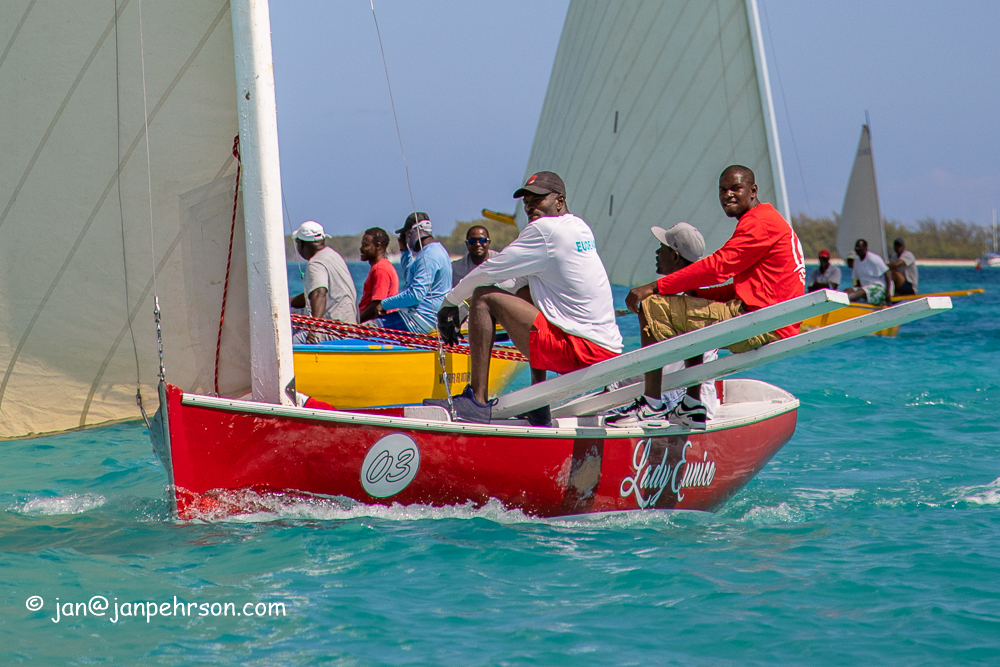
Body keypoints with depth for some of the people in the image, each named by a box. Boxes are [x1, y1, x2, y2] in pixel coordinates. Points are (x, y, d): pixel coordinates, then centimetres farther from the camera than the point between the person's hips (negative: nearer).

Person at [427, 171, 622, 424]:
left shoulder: (545, 229, -8)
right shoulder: (580, 228, 18)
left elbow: (488, 271, -2)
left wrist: (450, 302, 11)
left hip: (579, 351, -9)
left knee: (483, 297, -6)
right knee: (525, 293, 31)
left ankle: (477, 401, -7)